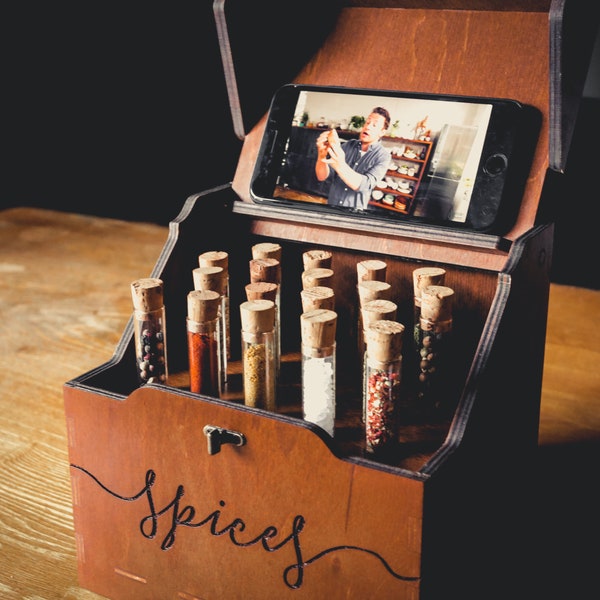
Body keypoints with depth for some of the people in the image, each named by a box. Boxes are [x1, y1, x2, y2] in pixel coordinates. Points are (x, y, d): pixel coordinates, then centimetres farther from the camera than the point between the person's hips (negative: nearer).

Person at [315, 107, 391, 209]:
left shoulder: (383, 156, -6)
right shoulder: (348, 145, 2)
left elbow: (364, 185, -20)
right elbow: (322, 176, -3)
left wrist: (340, 166, -34)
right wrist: (321, 155, -23)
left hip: (354, 213, -3)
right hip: (330, 208, 3)